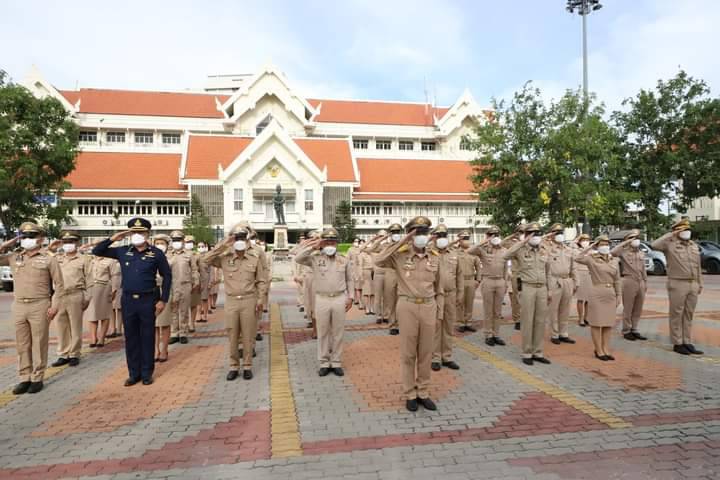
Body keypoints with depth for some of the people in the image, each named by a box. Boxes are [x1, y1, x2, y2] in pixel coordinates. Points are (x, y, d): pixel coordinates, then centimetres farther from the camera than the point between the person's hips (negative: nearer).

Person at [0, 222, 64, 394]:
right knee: (22, 345, 10)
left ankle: (37, 379, 11)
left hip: (39, 306, -4)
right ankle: (24, 379, 19)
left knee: (39, 344, 3)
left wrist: (55, 306, -9)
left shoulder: (49, 259, -3)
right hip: (18, 306, 4)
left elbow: (59, 285, -1)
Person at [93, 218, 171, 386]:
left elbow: (167, 276, 0)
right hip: (128, 300, 3)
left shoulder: (156, 253, -4)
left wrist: (163, 300, -5)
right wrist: (112, 239, -6)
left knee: (147, 337, 6)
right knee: (131, 338, 10)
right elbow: (96, 251, 9)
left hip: (148, 300, -3)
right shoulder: (122, 251, 4)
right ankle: (134, 373, 22)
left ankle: (147, 373, 18)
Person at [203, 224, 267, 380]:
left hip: (249, 300, -1)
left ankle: (247, 366, 18)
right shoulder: (225, 258, 1)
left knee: (248, 336, 6)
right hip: (231, 301, 1)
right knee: (232, 336, 9)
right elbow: (206, 259, -12)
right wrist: (223, 244, -13)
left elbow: (262, 280, 3)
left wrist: (260, 299, -4)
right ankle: (234, 367, 21)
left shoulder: (255, 258, -1)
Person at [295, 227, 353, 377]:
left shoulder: (344, 260, 4)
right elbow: (298, 259, -15)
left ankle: (336, 363, 18)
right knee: (323, 333, 7)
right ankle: (324, 363, 18)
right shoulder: (315, 258, -2)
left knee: (338, 332, 7)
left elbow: (349, 280, 11)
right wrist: (313, 246, -16)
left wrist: (350, 297, 6)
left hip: (340, 299, 1)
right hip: (322, 299, -1)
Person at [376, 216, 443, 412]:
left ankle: (423, 393, 25)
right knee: (408, 353, 6)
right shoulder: (400, 255, -5)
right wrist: (401, 242, -20)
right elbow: (379, 261, -24)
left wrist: (439, 312, 8)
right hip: (407, 307, -3)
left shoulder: (435, 258, 5)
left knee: (426, 353, 11)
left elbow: (438, 288, 12)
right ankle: (410, 394, 19)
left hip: (429, 307, 3)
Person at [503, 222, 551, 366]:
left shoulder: (543, 252, 12)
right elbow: (506, 256, -27)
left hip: (542, 288, 5)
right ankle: (527, 353, 9)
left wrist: (548, 291, 17)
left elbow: (547, 272, 19)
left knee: (540, 321, 8)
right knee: (527, 321, -1)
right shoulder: (521, 250, -5)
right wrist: (523, 241, -22)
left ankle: (538, 352, 18)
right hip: (527, 288, -5)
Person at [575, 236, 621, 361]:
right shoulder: (592, 259, -5)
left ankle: (606, 349, 18)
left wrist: (618, 295, 9)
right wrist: (590, 247, -17)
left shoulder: (614, 262, 10)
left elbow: (617, 281, 13)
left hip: (610, 294, 5)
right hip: (596, 294, -5)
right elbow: (579, 258, -26)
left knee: (608, 323, 9)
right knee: (596, 323, 1)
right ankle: (598, 351, 8)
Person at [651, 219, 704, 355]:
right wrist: (670, 235, -17)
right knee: (676, 315, 1)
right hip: (677, 284, -6)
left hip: (693, 285, 6)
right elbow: (654, 245, -26)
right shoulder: (670, 244, -6)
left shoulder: (694, 245, 13)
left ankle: (688, 343, 18)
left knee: (689, 315, 11)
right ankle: (677, 344, 8)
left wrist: (700, 284, 15)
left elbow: (698, 267, 18)